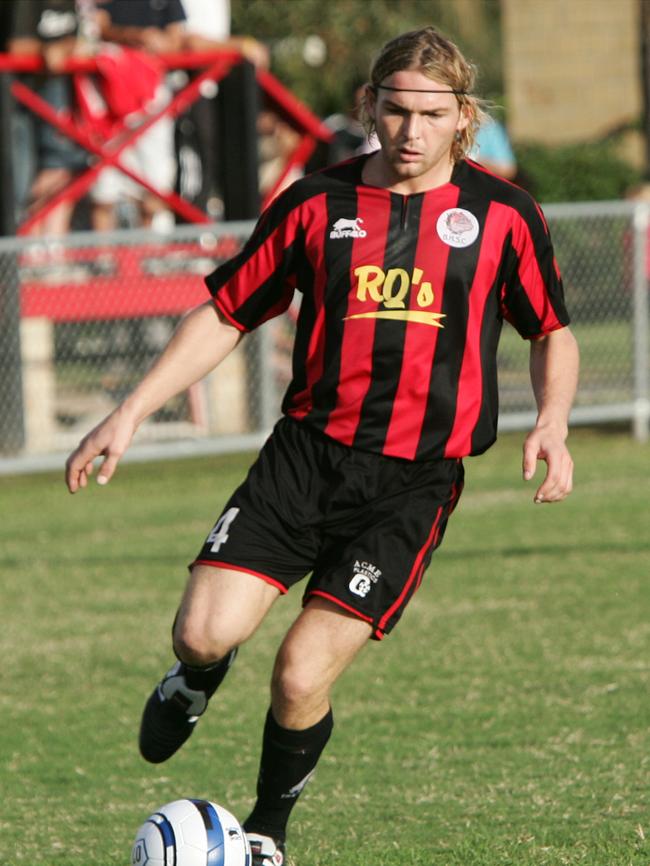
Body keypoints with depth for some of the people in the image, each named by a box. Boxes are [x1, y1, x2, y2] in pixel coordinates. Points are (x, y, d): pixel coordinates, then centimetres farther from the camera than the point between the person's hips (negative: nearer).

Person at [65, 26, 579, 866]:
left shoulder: (501, 215, 2)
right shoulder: (317, 204, 4)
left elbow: (551, 331, 15)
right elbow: (224, 313, 10)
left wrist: (552, 420, -5)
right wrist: (130, 413, 3)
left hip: (414, 481, -1)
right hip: (308, 452, 2)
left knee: (301, 678, -11)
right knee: (204, 633, -17)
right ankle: (198, 674, 23)